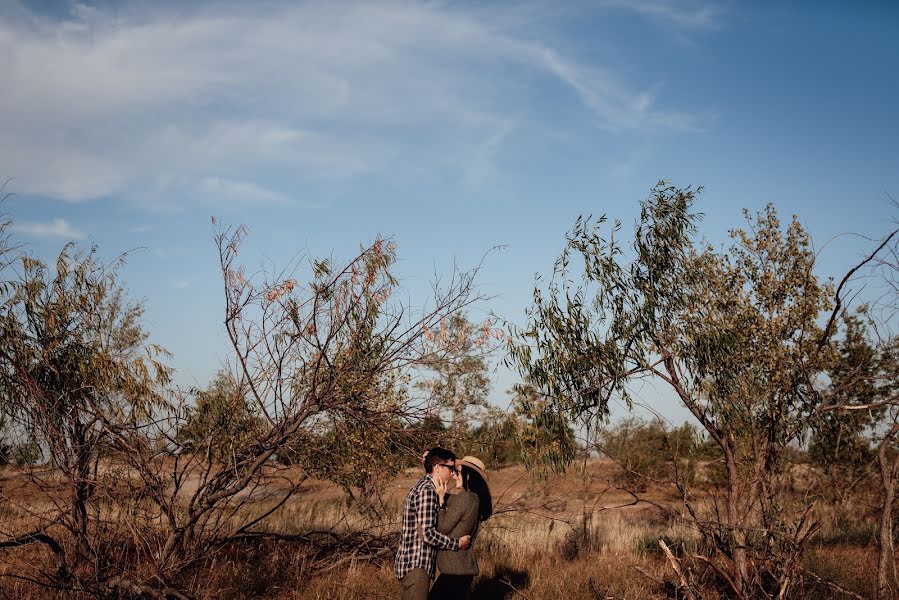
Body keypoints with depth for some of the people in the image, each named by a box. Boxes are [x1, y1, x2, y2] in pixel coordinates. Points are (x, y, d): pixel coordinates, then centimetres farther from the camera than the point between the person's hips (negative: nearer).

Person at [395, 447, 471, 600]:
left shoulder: (422, 487, 17)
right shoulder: (427, 491, -16)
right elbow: (427, 534, -23)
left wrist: (441, 496, 8)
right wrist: (457, 543, -12)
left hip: (409, 563, 11)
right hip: (416, 566, -11)